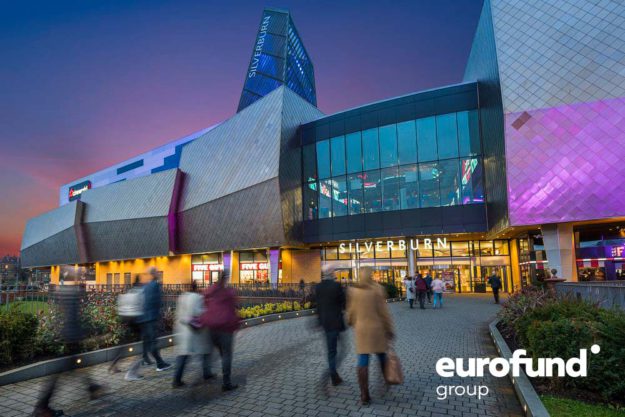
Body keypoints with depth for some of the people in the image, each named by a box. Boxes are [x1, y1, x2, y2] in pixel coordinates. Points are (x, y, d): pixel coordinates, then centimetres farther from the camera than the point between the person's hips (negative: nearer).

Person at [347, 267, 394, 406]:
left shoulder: (353, 290, -2)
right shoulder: (378, 289, -10)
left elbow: (350, 311, 5)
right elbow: (383, 311, -8)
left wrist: (352, 323, 23)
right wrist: (389, 329, 1)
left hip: (361, 328, 1)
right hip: (377, 327, -1)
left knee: (363, 361, 3)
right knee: (382, 355, 19)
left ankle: (364, 395, 2)